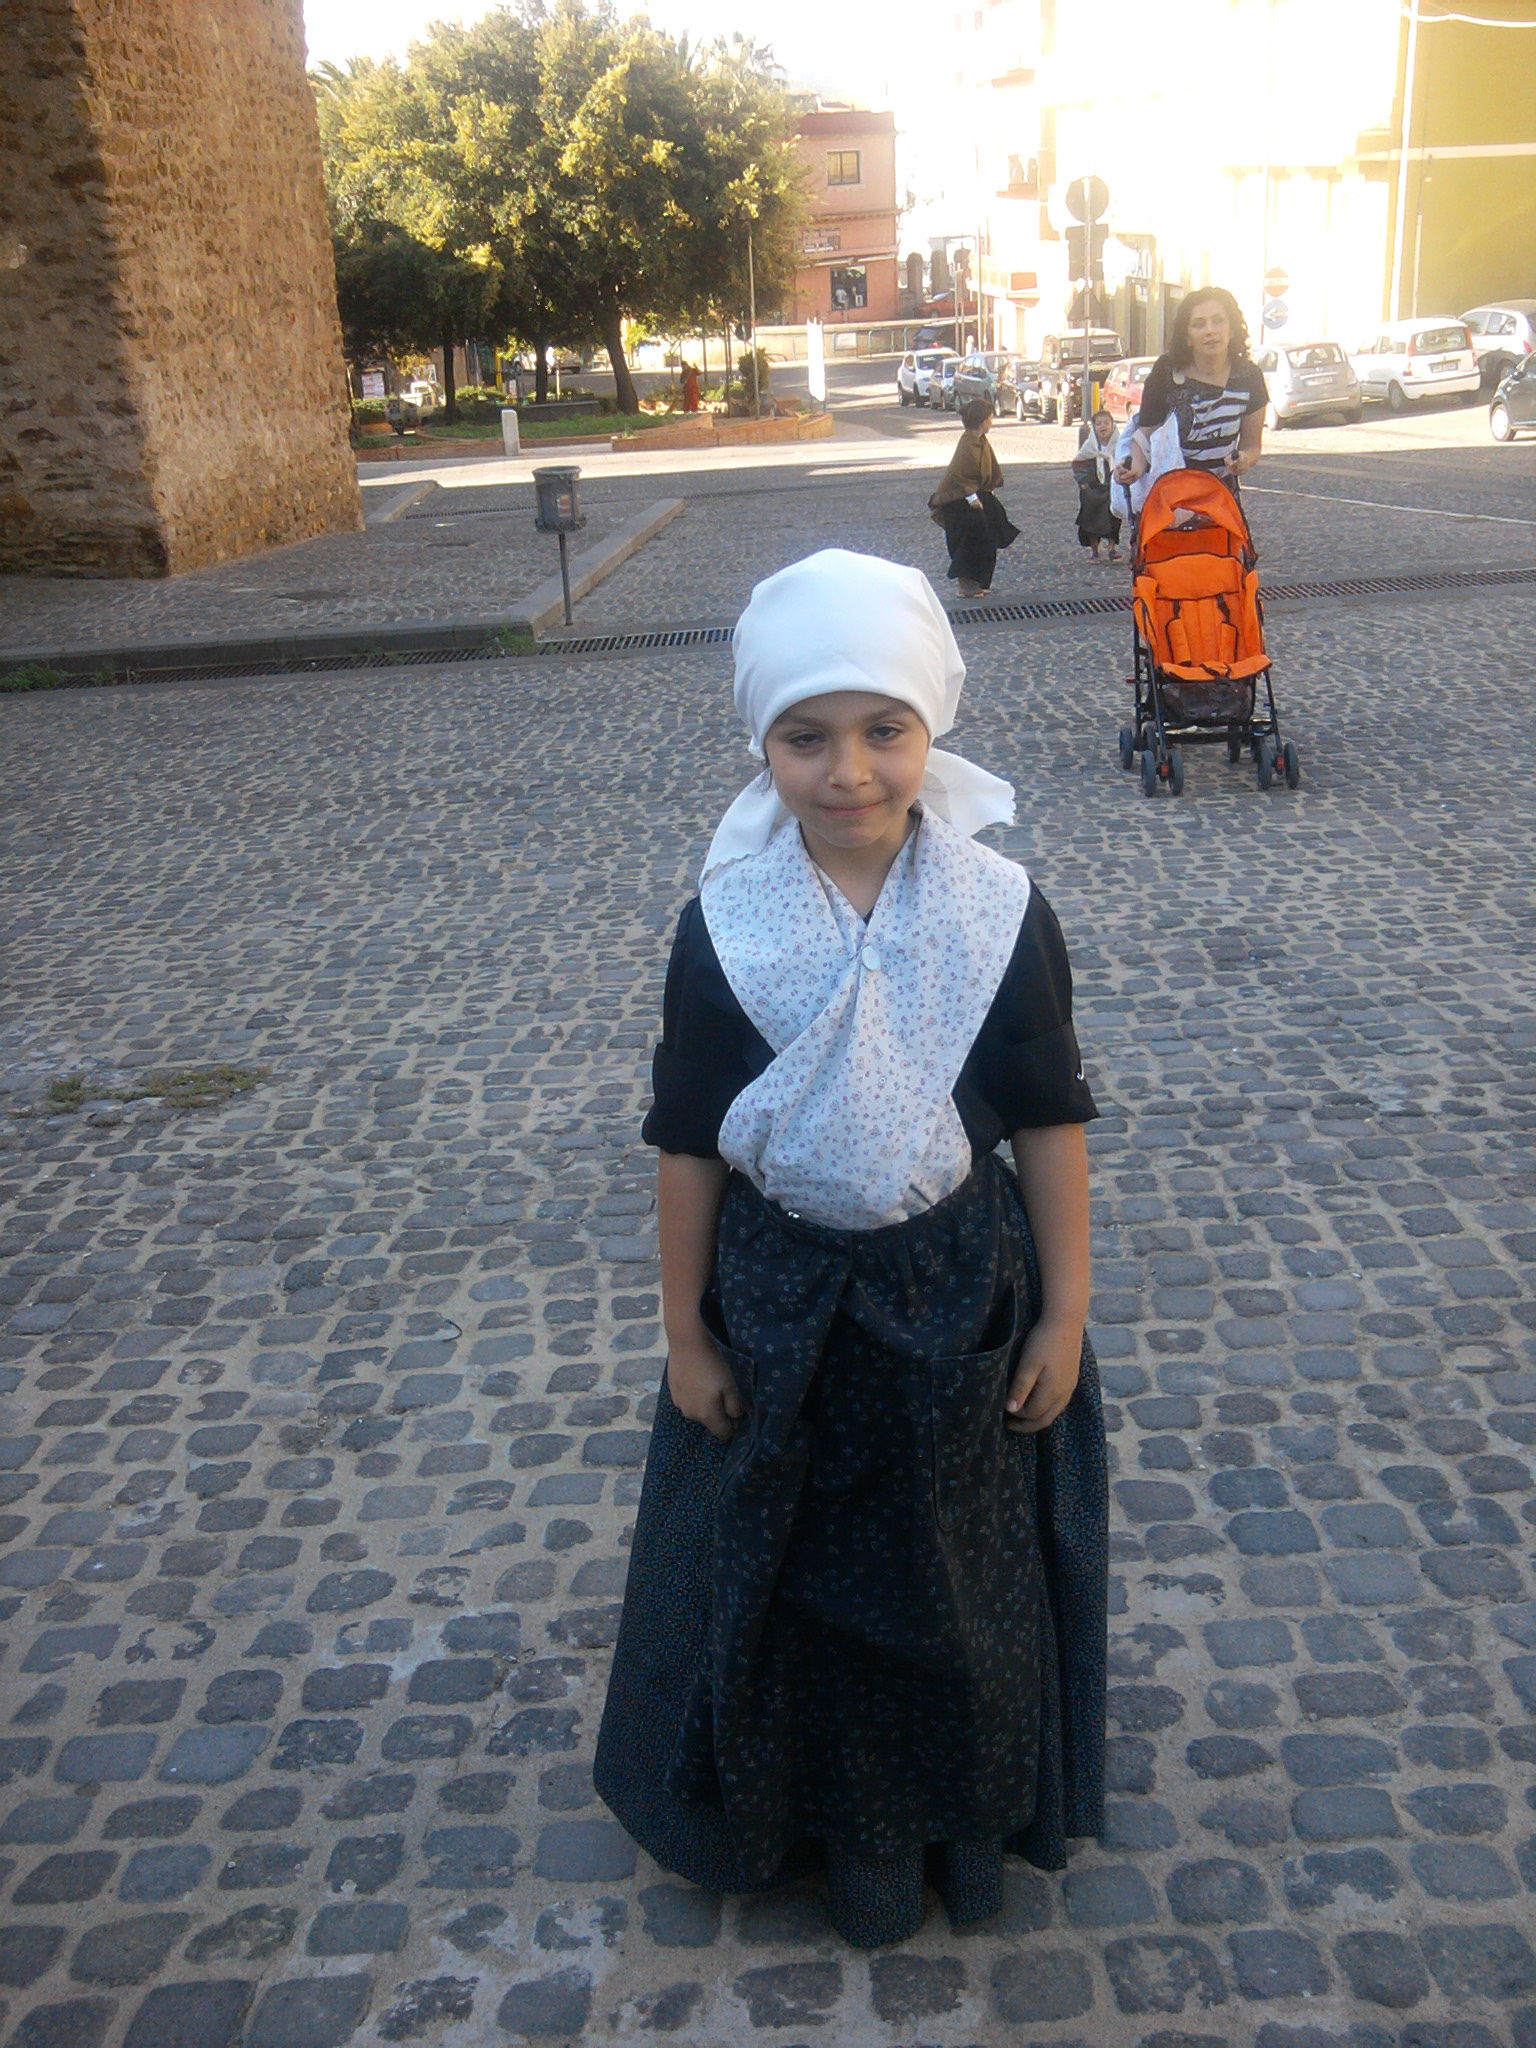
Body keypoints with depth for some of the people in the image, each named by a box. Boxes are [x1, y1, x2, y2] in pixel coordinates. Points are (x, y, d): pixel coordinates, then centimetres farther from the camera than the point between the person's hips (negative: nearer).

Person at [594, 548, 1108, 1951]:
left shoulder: (1004, 917, -15)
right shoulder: (723, 930, -15)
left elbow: (1050, 1124, -6)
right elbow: (690, 1146, -7)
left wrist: (1064, 1314, -3)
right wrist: (687, 1332, -2)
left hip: (964, 1296, 0)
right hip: (783, 1306, 0)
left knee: (965, 1566, 19)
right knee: (798, 1565, 18)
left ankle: (967, 1809, 47)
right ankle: (841, 1820, 45)